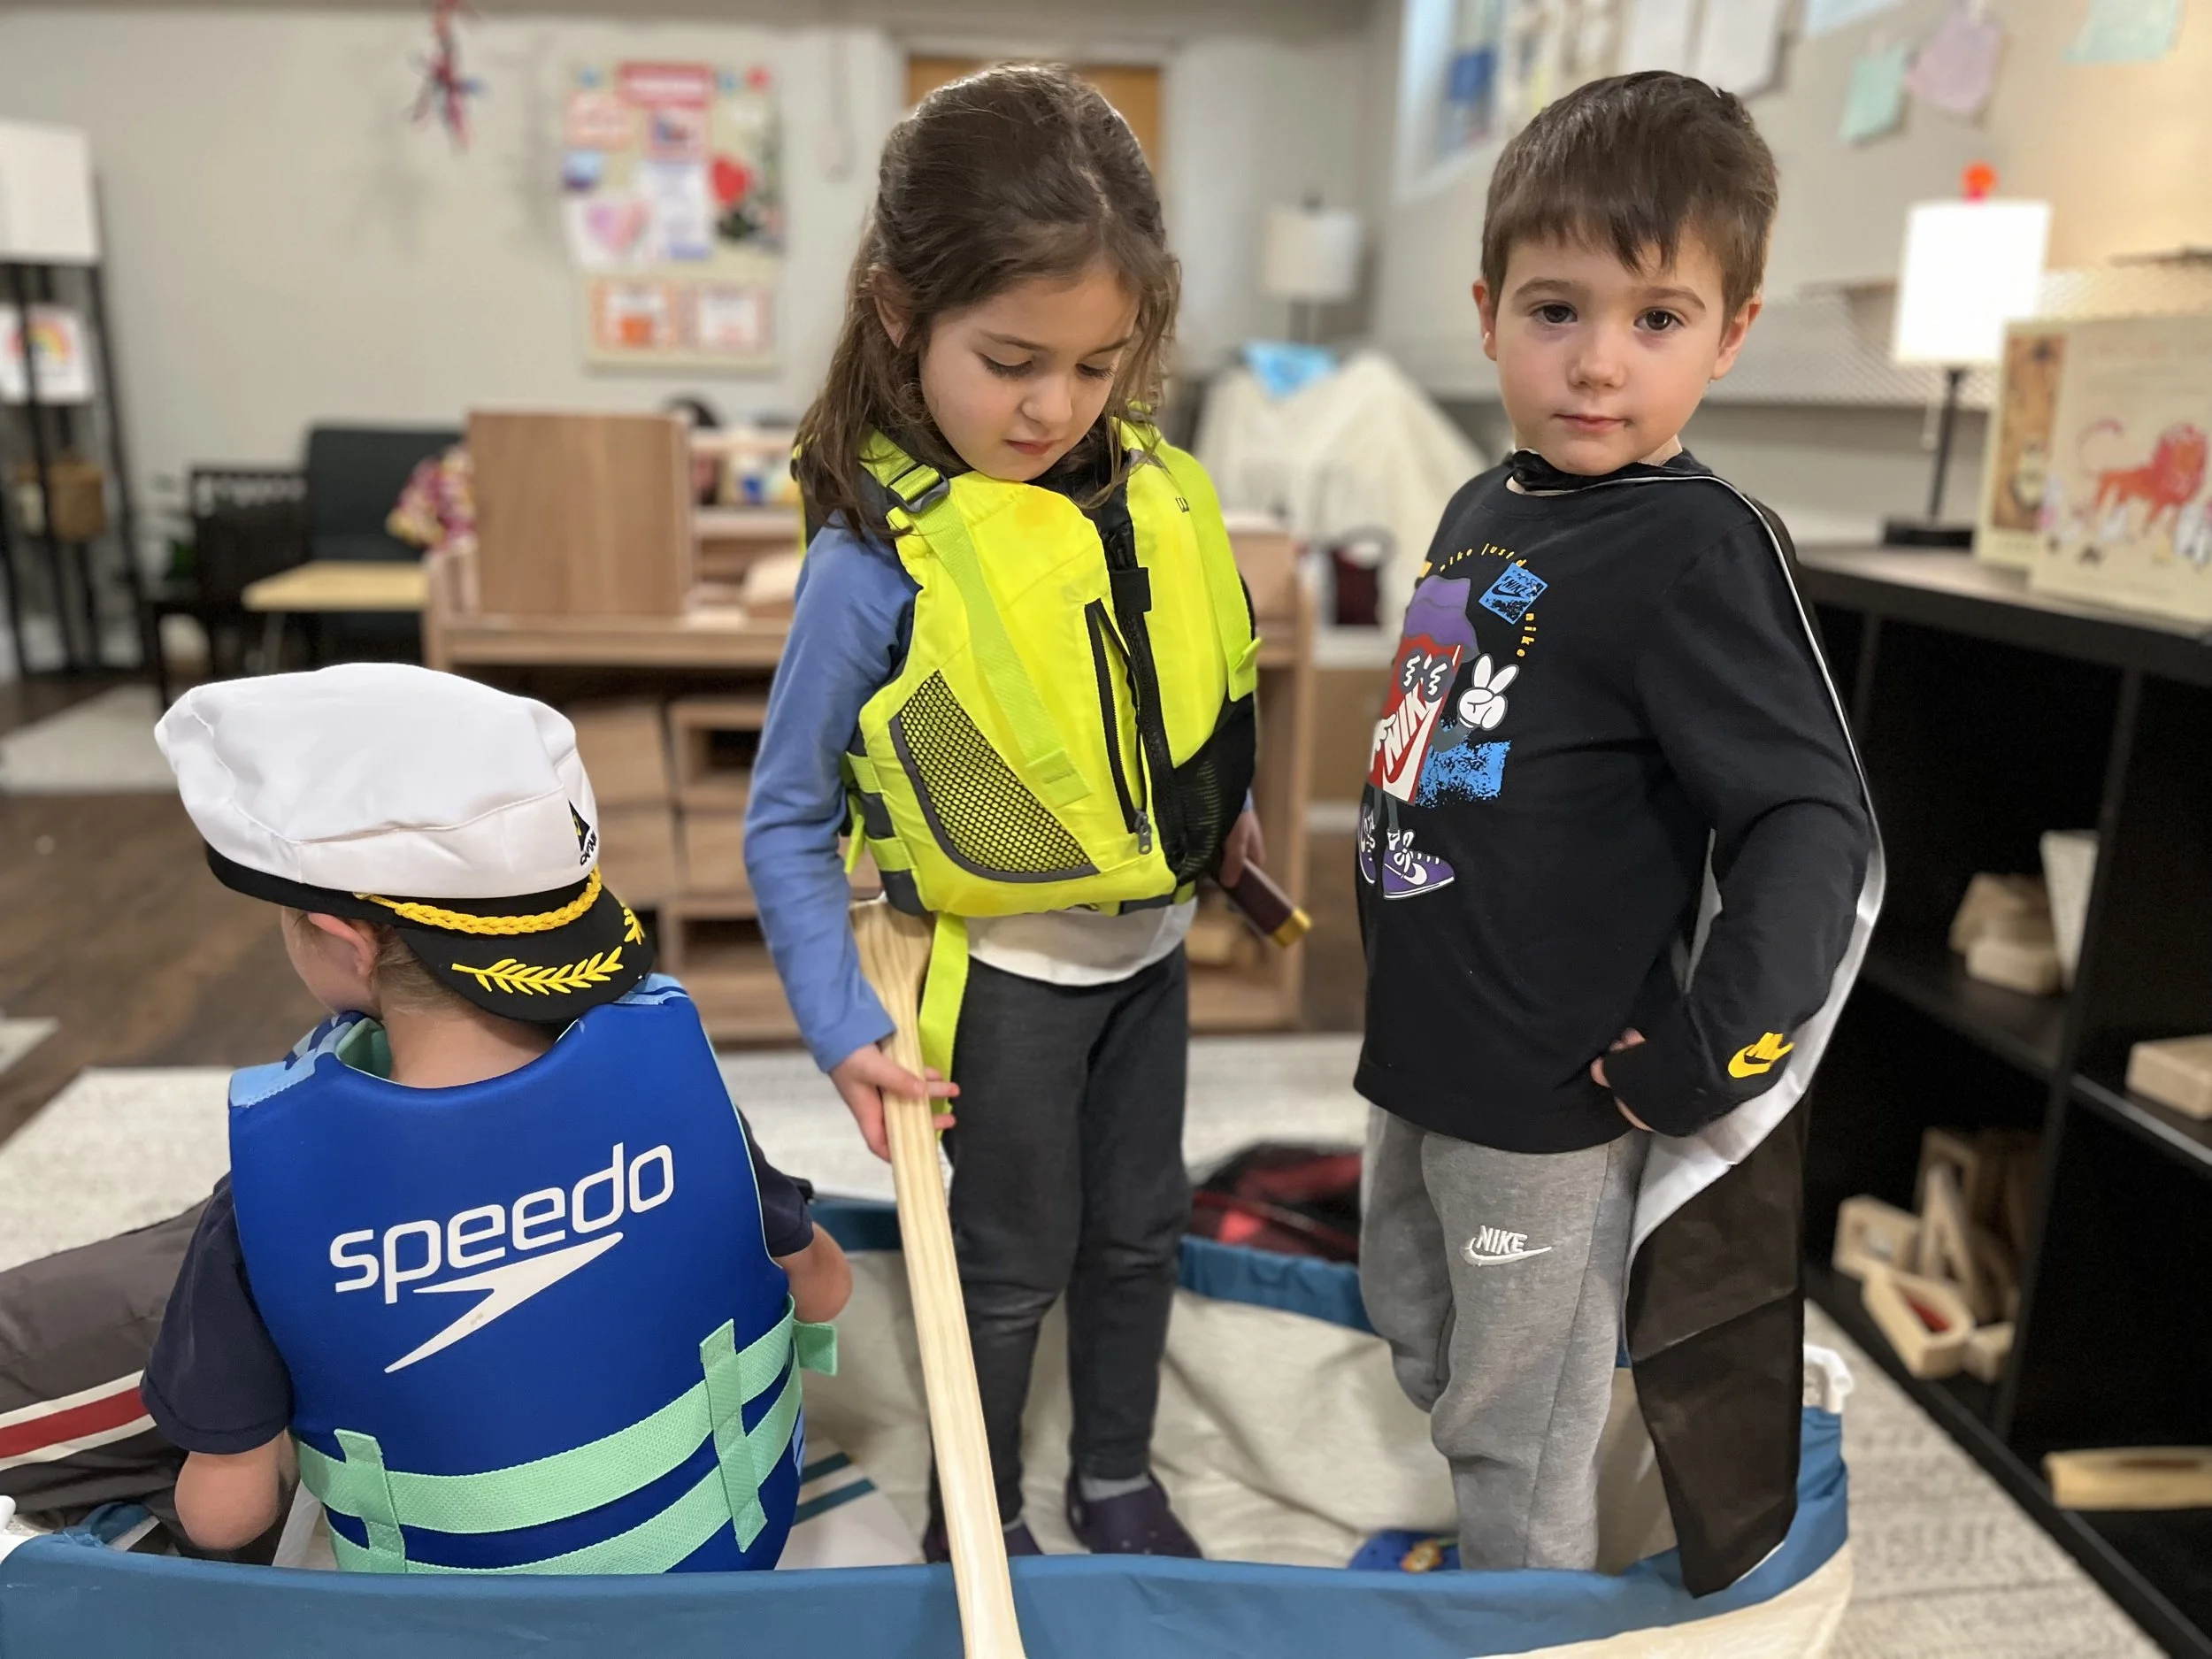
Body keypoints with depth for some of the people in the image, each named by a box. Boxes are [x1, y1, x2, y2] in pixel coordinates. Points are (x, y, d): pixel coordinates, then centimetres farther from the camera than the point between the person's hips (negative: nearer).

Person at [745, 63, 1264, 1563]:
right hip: (1006, 970, -5)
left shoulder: (1153, 495, -7)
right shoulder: (881, 561, -23)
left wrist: (1221, 805, 6)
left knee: (1138, 1230, 21)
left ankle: (1118, 1479, 47)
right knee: (1014, 1263, 14)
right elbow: (788, 820, -16)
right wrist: (844, 1026, -21)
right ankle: (978, 1519, 42)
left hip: (1147, 936, 6)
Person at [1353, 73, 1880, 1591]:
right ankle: (1432, 1582, 53)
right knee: (1412, 1349, 28)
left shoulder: (1696, 550, -19)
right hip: (1422, 1060, 8)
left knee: (1521, 1441, 12)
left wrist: (1713, 1054, -22)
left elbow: (1821, 825, -21)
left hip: (1550, 1106, -8)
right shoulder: (1484, 509, 4)